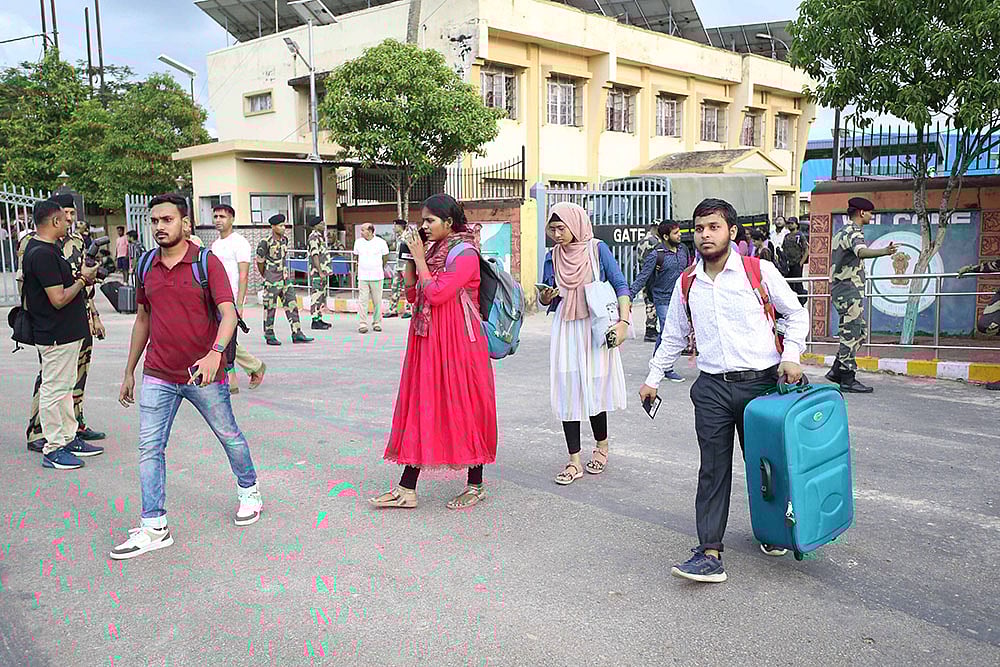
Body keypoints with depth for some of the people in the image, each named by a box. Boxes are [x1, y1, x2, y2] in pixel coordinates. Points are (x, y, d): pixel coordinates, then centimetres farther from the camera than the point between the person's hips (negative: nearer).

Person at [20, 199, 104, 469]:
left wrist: (78, 276, 7)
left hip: (67, 333, 11)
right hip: (56, 335, -11)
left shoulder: (49, 249, 12)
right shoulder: (42, 254, -21)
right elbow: (59, 299, -24)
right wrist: (82, 279, -11)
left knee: (64, 387, 18)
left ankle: (69, 439, 29)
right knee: (54, 391, -1)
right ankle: (52, 449, 8)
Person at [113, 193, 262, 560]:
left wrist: (215, 354, -36)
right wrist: (129, 372, 16)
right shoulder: (147, 265, 7)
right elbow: (143, 319, 16)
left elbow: (228, 313, -18)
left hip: (202, 373, -4)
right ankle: (154, 527, 7)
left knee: (229, 436, 12)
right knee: (149, 448, -1)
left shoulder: (207, 262, -8)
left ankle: (249, 492, 36)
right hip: (157, 376, 4)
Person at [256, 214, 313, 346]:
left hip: (285, 279, 6)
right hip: (271, 282, -6)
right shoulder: (265, 242, -13)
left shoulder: (284, 240, 7)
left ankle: (297, 334, 6)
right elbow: (260, 261, -4)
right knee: (270, 308, 3)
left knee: (292, 305, 3)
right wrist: (265, 277, 8)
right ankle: (269, 336, 12)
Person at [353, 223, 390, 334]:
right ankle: (363, 324, -2)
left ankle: (377, 323, 15)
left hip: (377, 276, -2)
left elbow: (385, 257, 12)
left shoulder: (381, 242, -2)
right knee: (362, 301, -4)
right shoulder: (358, 242, 6)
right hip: (363, 276, 2)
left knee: (377, 301, 4)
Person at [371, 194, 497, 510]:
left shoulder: (464, 253, -11)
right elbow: (412, 295, 14)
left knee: (462, 408, 0)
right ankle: (406, 489, 10)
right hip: (427, 342, 8)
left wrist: (420, 256, -11)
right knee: (421, 406, 6)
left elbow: (436, 294, -20)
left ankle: (475, 485, 15)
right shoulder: (431, 250, 14)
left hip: (456, 344, -8)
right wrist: (410, 257, 6)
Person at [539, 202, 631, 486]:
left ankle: (602, 447, 27)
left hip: (596, 327, -3)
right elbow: (545, 299, 16)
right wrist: (545, 297, -8)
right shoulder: (552, 256, 8)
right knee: (568, 392, 0)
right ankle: (575, 462, 7)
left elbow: (620, 285, -4)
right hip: (565, 329, 3)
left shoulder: (597, 249, -3)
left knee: (594, 389, 1)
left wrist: (623, 321, -16)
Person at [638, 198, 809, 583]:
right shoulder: (687, 284, 8)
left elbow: (796, 313, 7)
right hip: (712, 388, 2)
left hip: (761, 381, -2)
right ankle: (710, 553, 0)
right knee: (713, 470, -1)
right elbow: (673, 336, 19)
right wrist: (653, 379, 20)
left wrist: (791, 356, -7)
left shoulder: (760, 271, -2)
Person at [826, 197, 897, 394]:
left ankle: (837, 371, 15)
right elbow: (862, 252, -36)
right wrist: (884, 252, -53)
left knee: (860, 331, 15)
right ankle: (848, 380, -4)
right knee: (850, 335, -7)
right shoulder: (854, 232, -13)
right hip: (849, 290, -10)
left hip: (839, 288, 10)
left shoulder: (840, 233, 18)